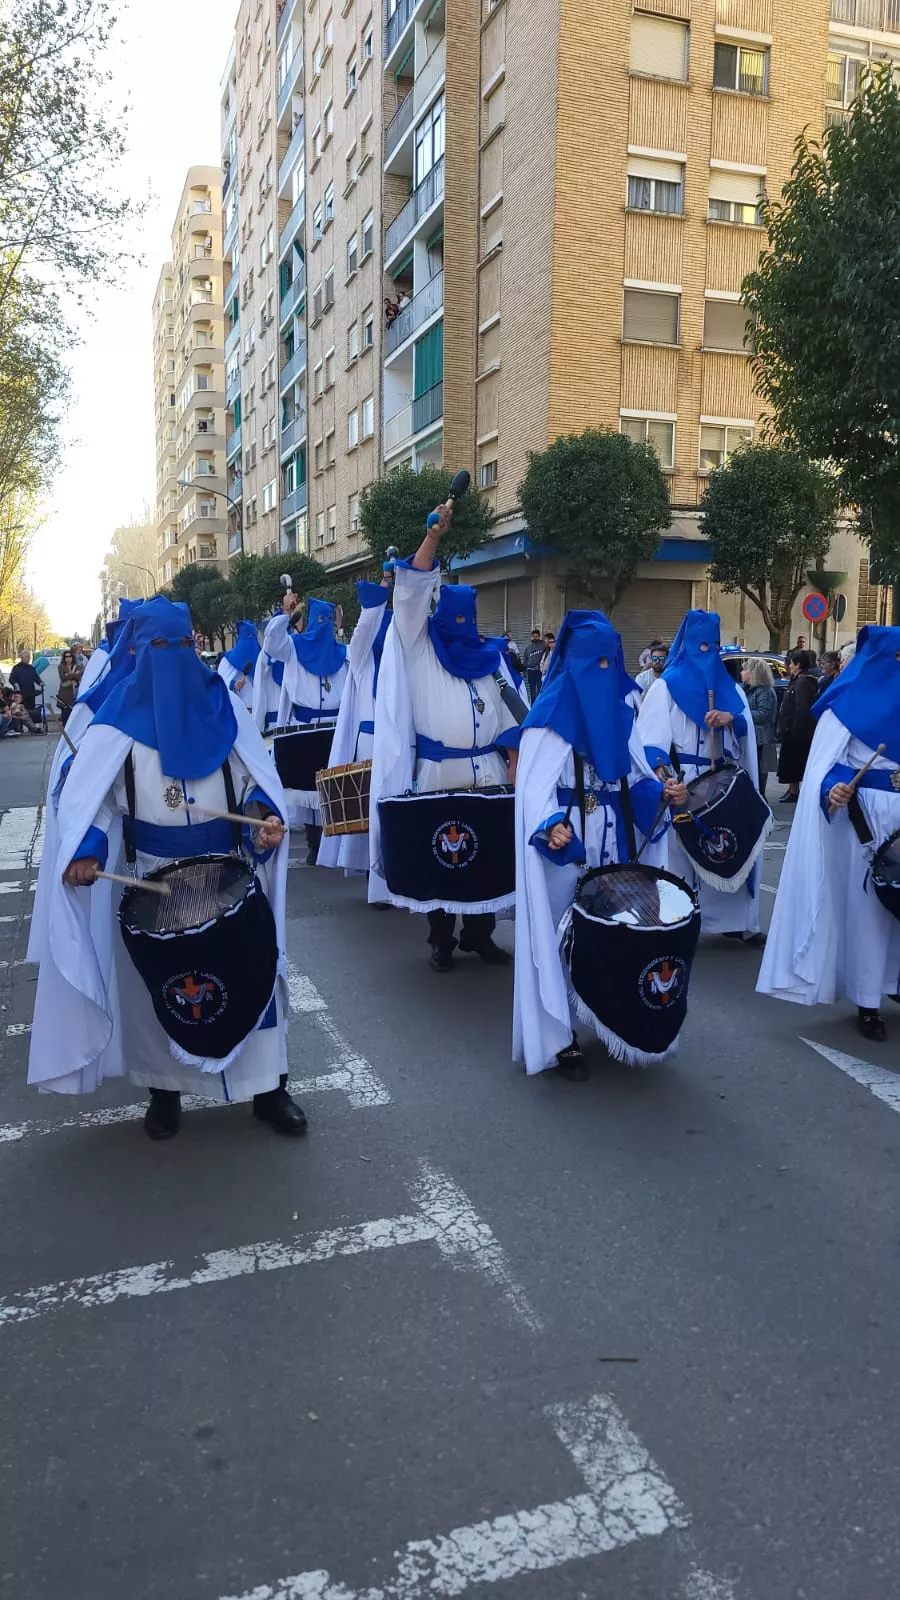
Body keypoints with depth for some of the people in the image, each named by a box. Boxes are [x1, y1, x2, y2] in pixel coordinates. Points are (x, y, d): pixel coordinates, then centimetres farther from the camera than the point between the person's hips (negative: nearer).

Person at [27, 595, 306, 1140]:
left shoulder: (221, 704, 1)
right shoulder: (121, 717, -5)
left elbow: (257, 774, 3)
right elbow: (90, 793, -7)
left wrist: (267, 815, -18)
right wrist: (86, 850, -25)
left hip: (230, 870, 1)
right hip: (154, 878, -1)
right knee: (159, 979, 10)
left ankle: (269, 1085, 18)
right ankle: (164, 1088, 28)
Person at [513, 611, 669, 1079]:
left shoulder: (619, 710, 9)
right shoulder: (551, 714, -12)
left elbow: (633, 773, 17)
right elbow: (535, 785, -18)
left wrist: (660, 791, -2)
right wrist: (550, 826, -35)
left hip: (608, 839, 6)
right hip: (565, 840, -6)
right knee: (562, 933, -1)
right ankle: (559, 1037, 7)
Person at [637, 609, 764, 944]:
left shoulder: (730, 687, 15)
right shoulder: (666, 687, -3)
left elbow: (746, 727, 8)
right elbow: (650, 738, -13)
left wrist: (730, 719, -16)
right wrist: (665, 778, -30)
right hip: (683, 785, -5)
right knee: (679, 850, -4)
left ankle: (732, 918, 17)